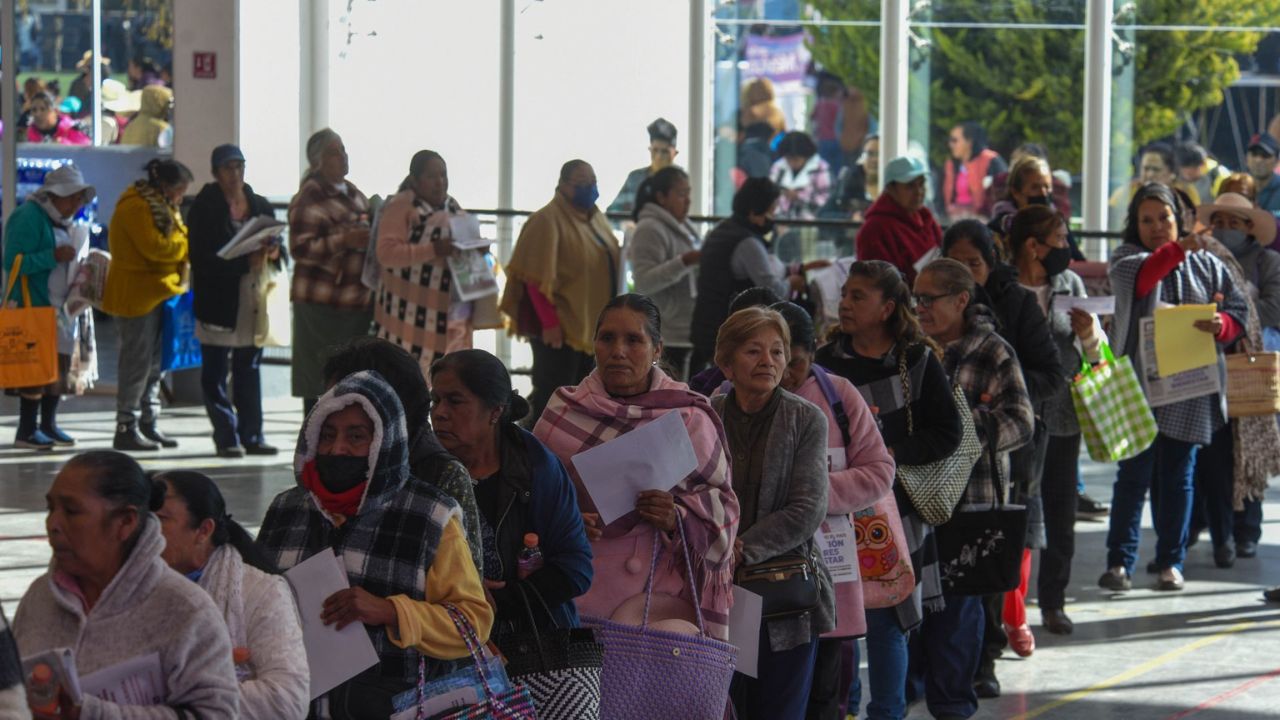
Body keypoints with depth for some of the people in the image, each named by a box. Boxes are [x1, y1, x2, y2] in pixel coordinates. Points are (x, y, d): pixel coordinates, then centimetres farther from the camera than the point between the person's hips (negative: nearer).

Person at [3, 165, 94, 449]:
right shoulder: (29, 218, -12)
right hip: (36, 308, -9)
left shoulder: (61, 221, 16)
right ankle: (27, 431, -3)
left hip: (62, 307, 9)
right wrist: (53, 256, -23)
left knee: (60, 368, 10)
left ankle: (48, 425, 20)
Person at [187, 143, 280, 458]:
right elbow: (203, 258, -13)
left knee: (249, 368, 10)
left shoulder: (260, 205, 12)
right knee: (216, 373, -1)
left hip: (253, 298, 5)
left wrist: (272, 252, -7)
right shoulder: (205, 208, -5)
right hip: (219, 299, -5)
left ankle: (251, 435, 15)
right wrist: (245, 261, -22)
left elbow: (277, 245, 17)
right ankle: (227, 437, 2)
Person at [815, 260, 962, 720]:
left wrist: (894, 453, -15)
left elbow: (947, 435, -3)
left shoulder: (919, 362, -1)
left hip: (894, 506, -2)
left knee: (886, 618, -1)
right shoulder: (825, 362, 6)